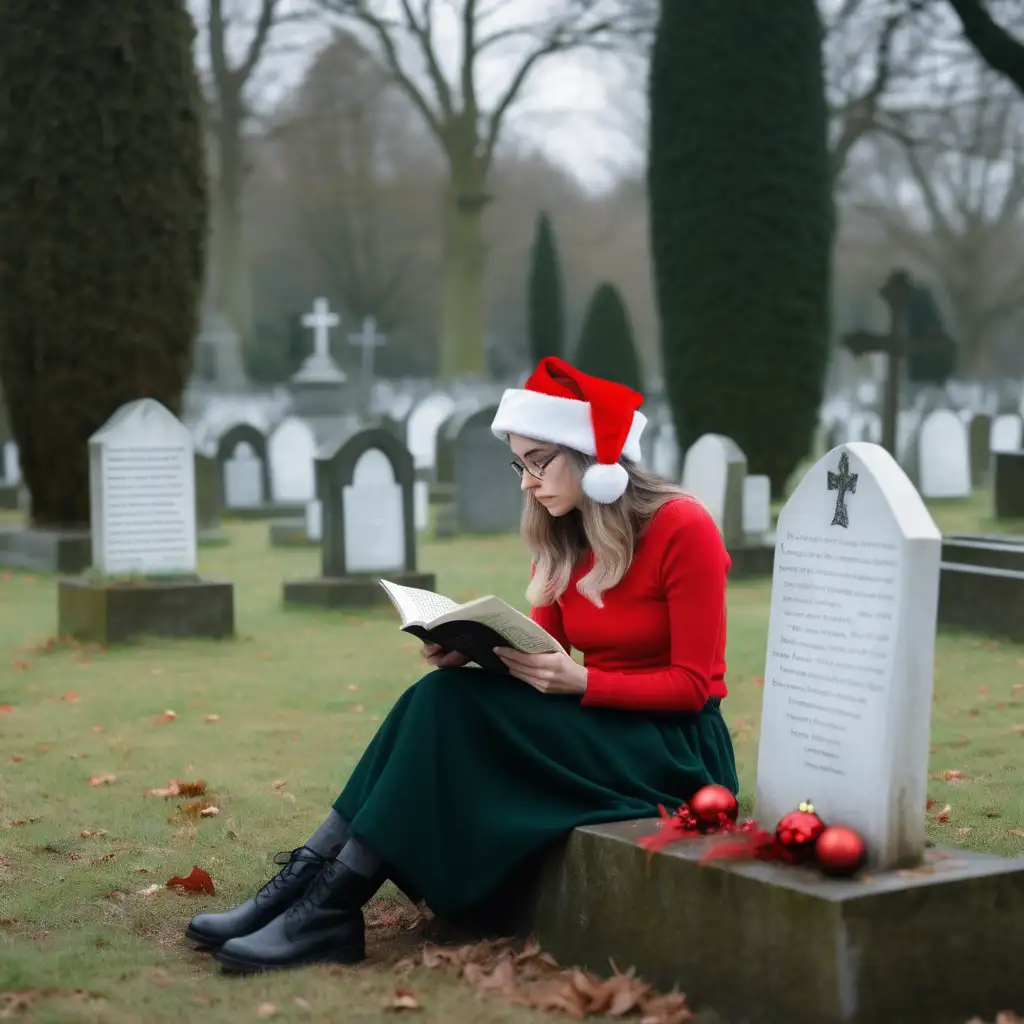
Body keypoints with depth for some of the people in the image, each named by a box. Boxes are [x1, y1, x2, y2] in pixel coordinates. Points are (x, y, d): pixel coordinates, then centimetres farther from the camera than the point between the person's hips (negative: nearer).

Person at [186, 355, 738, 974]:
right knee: (443, 696, -20)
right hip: (592, 732, 6)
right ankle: (309, 880, -23)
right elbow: (543, 655, 7)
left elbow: (691, 684, -14)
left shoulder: (683, 528, -13)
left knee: (455, 706, -24)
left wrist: (579, 681, -26)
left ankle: (332, 909, -26)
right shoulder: (559, 541, 7)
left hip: (676, 753, -6)